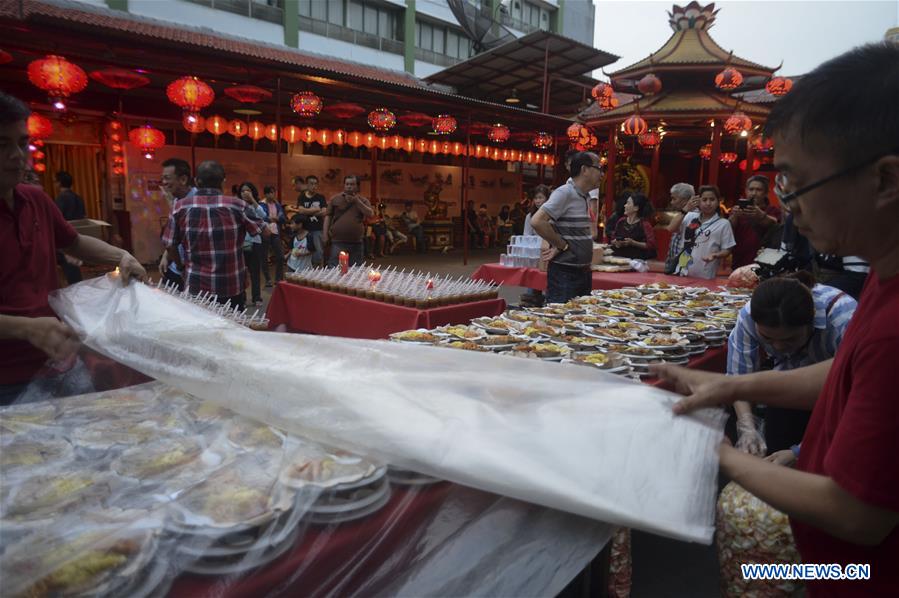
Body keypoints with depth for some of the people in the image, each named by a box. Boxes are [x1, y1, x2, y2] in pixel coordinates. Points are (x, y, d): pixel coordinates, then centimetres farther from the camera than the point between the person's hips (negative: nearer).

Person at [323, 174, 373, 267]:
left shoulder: (363, 201, 9)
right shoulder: (335, 199, 6)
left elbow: (370, 214, -6)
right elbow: (328, 216, 6)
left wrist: (357, 201, -12)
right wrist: (325, 234, -1)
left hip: (356, 243, 2)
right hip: (338, 242, -2)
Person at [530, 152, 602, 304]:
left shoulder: (585, 197, 12)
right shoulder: (564, 193, -15)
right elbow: (537, 221, -25)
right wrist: (562, 246, -15)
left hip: (584, 272, 9)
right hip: (565, 274, -9)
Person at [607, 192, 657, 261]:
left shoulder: (644, 224, -5)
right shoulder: (621, 221, 11)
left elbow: (651, 245, -11)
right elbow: (612, 239, 18)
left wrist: (633, 243, -18)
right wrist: (615, 242, -4)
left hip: (636, 259, -4)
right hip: (618, 257, 5)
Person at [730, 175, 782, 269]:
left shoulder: (773, 210, 8)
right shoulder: (738, 210, 14)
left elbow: (775, 225, -16)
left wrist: (761, 216, -38)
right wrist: (734, 216, -27)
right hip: (739, 265, 2)